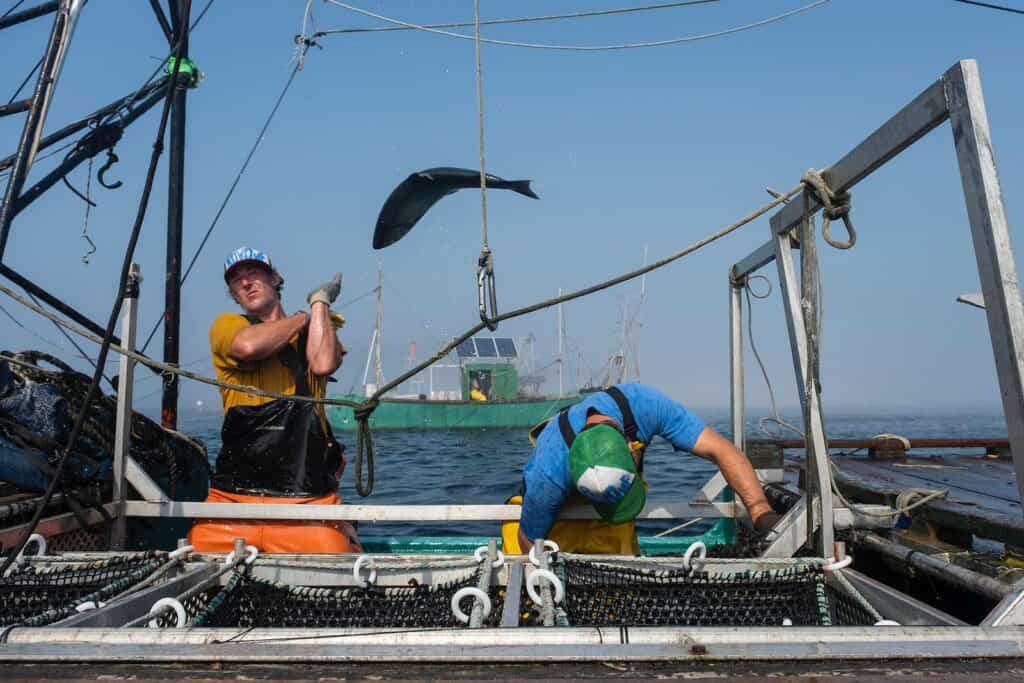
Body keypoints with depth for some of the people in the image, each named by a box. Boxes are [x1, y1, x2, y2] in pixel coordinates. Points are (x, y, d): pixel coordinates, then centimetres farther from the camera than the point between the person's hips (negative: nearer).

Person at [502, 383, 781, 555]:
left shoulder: (643, 404, -36)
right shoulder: (548, 476, -42)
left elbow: (721, 449, -34)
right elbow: (530, 540, -23)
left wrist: (762, 513, -42)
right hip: (558, 513, -2)